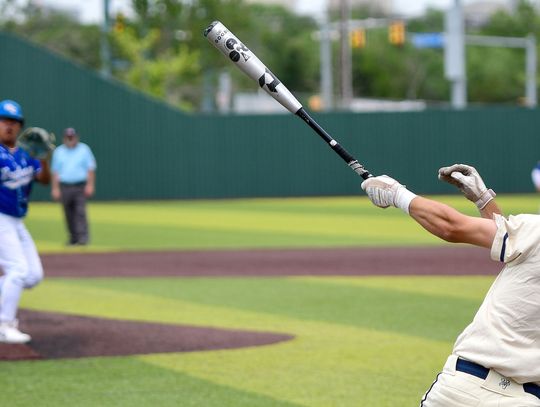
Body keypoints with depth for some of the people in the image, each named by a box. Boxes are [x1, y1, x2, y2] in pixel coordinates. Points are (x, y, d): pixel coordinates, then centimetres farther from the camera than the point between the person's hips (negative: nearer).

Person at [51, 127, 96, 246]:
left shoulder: (84, 149, 5)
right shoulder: (58, 152, 11)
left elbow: (91, 168, 2)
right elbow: (55, 171, 11)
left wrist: (90, 185, -8)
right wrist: (55, 188, 3)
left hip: (80, 187, -3)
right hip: (64, 186, 3)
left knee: (80, 211, -13)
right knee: (69, 214, 4)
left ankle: (82, 236, -16)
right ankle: (73, 237, 13)